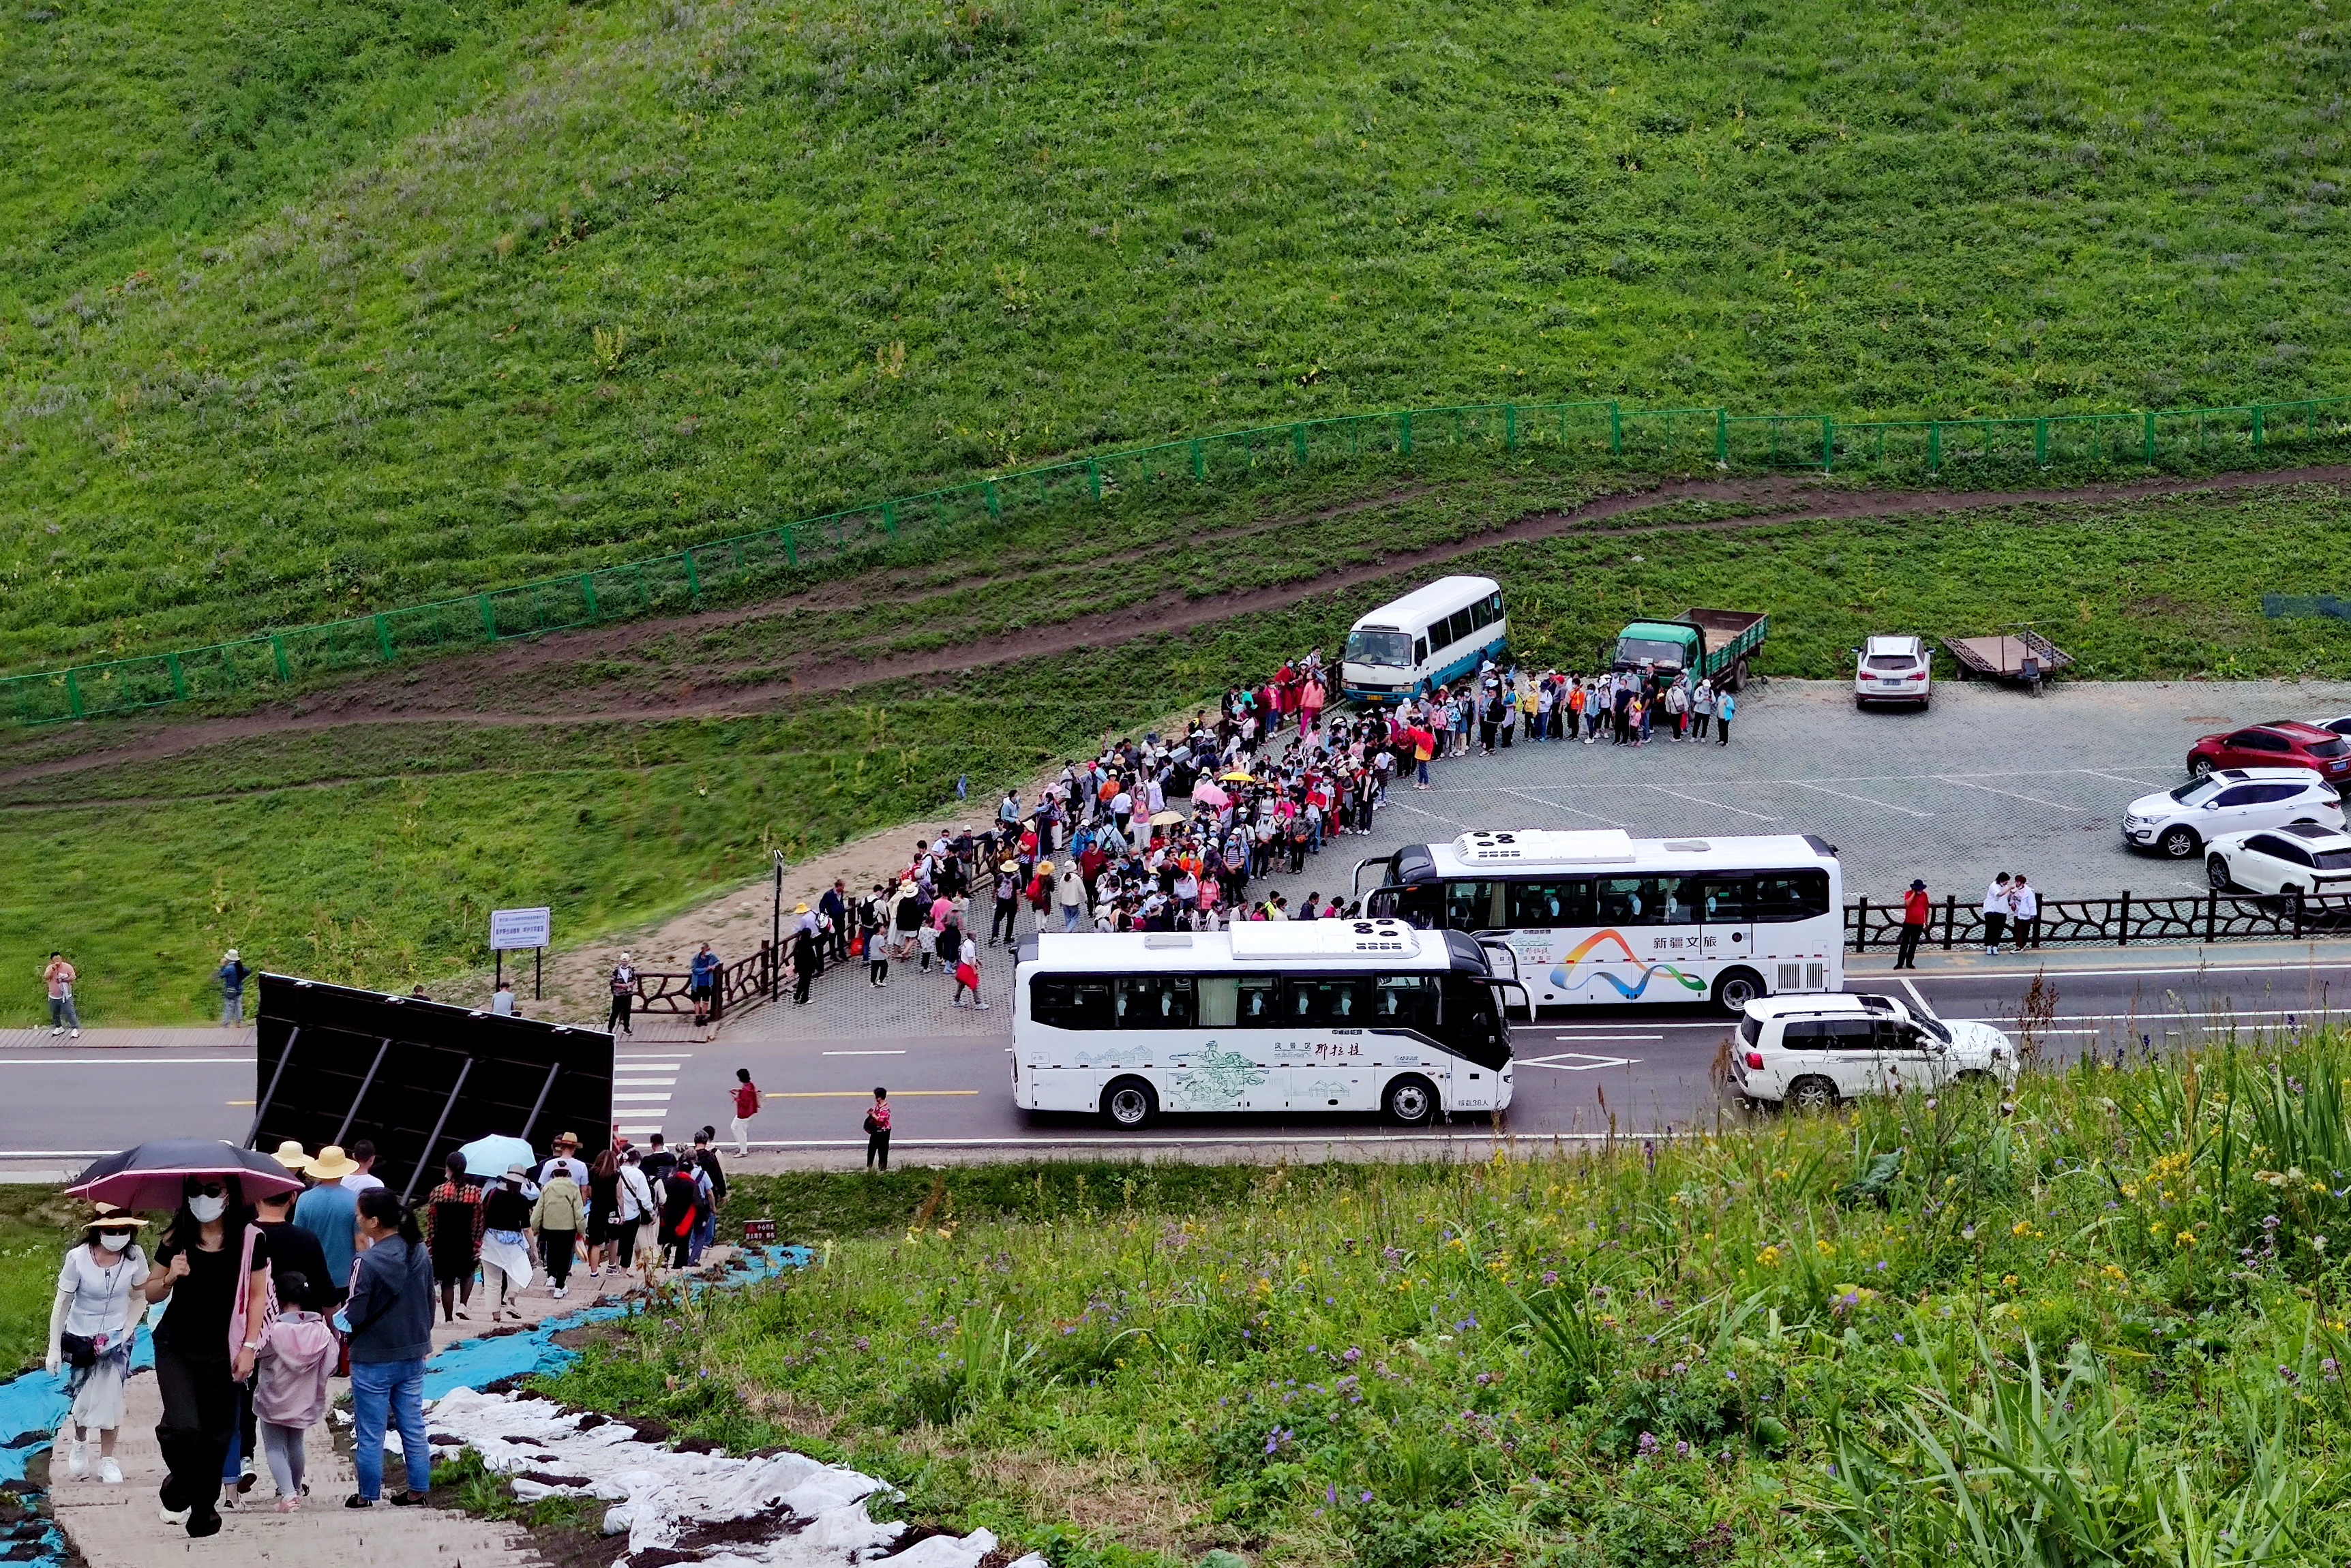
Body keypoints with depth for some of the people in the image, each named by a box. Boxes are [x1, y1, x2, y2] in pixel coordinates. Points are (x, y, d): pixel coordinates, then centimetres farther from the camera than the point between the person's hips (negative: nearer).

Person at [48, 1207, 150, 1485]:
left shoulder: (134, 1257, -16)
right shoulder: (78, 1259, -21)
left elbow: (140, 1298, -1)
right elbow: (62, 1303, -12)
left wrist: (126, 1332, -11)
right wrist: (54, 1348, -11)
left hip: (115, 1337, 1)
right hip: (80, 1337, 0)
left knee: (109, 1395, -9)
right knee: (83, 1397, 9)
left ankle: (107, 1459, 7)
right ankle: (79, 1444, 40)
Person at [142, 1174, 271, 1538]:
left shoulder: (250, 1238, -6)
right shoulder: (177, 1238, -2)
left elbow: (257, 1296, 1)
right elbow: (150, 1294, 7)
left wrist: (249, 1347, -5)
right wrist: (170, 1278, -14)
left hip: (222, 1352, 0)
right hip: (176, 1347, 0)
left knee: (216, 1435, 7)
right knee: (182, 1426, -16)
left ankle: (202, 1509, 26)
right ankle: (177, 1488, 13)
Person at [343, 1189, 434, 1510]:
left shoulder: (368, 1263, -22)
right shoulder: (420, 1255, -2)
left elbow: (354, 1317, -18)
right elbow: (429, 1304, 8)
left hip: (373, 1361, -6)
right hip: (413, 1357, 6)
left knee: (370, 1433, 8)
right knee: (413, 1426, 14)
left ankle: (367, 1495, 17)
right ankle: (417, 1490, 21)